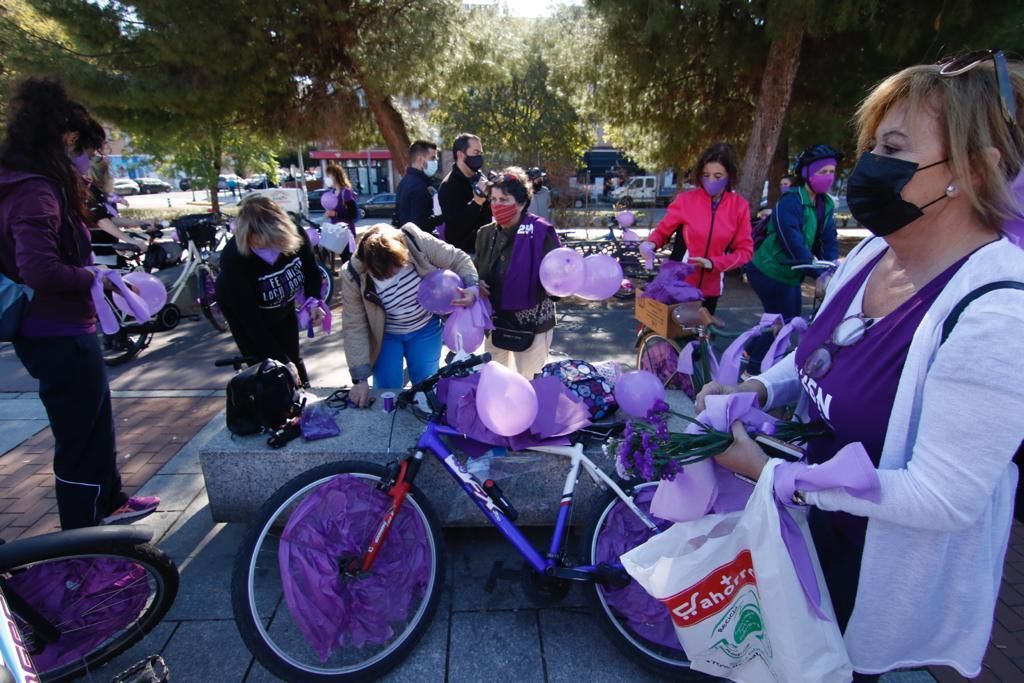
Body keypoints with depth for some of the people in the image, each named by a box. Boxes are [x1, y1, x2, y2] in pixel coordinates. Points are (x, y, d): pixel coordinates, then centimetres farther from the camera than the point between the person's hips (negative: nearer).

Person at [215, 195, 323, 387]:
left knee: (293, 359, 15)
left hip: (283, 307, 4)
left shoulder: (296, 234, -30)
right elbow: (250, 319, -35)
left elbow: (311, 271, -10)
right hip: (243, 311, -3)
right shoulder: (234, 260, -38)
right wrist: (281, 361, -37)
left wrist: (313, 301, -30)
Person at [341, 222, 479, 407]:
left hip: (425, 328, 1)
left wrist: (471, 287, -33)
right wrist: (360, 379, -19)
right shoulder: (354, 276, -26)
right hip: (386, 336, -1)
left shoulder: (417, 241, -28)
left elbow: (459, 260, -14)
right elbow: (354, 327, -19)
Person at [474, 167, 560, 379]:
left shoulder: (540, 233, -16)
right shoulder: (486, 234, 2)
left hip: (531, 324, -5)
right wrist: (475, 284, -7)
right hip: (495, 321, 6)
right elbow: (476, 270, 14)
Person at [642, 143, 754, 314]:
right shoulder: (686, 200, -7)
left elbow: (745, 251, -2)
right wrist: (652, 243, -20)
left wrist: (713, 263, -17)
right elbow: (663, 230, 3)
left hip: (710, 288, 2)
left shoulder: (739, 206, -3)